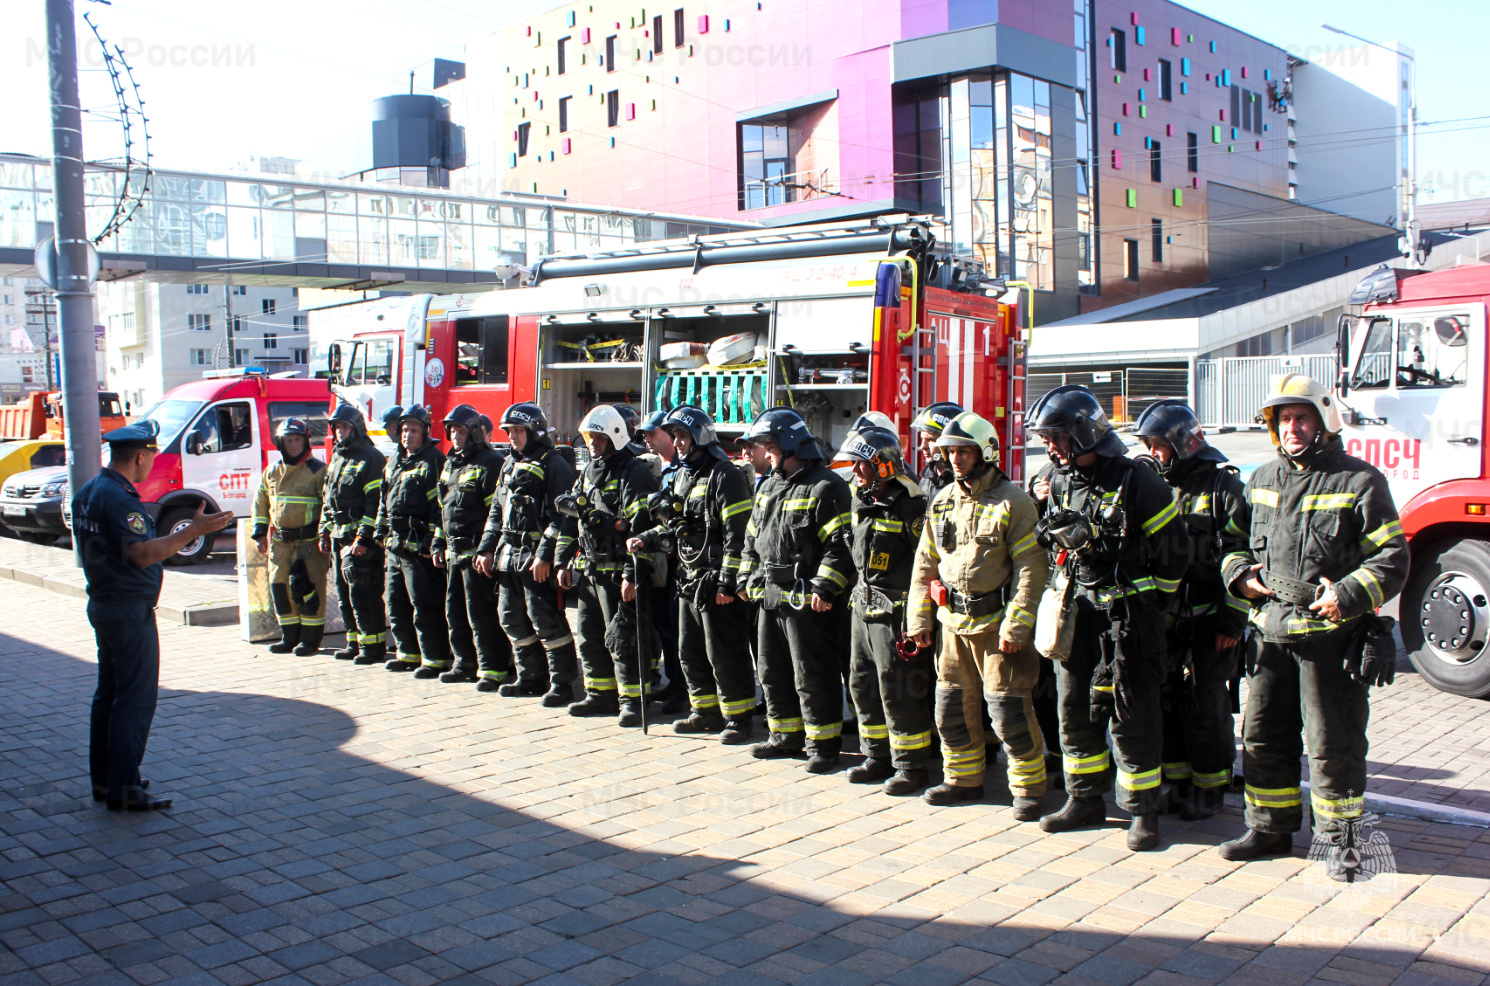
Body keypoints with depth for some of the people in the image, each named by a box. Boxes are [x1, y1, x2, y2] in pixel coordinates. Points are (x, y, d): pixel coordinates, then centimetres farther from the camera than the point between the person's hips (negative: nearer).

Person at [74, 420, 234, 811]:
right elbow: (142, 554, -27)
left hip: (103, 604, 10)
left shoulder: (88, 492, 10)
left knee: (109, 694, 17)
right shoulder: (119, 498, -21)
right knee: (135, 700, -5)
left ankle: (104, 778, 25)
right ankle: (124, 789, -1)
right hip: (130, 612, -10)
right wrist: (193, 530, -28)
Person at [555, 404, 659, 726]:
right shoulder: (589, 472, 16)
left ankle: (633, 700, 4)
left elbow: (640, 529, -19)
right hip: (587, 569, 9)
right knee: (588, 635, 14)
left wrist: (632, 576, -24)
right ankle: (600, 695, 26)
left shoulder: (633, 474, -12)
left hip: (616, 572, -9)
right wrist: (564, 562, 17)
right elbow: (572, 520, 22)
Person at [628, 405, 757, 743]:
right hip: (689, 581, 9)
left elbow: (738, 534, -18)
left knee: (723, 654, -4)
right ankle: (707, 712, 28)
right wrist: (646, 541, 7)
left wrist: (728, 582, -20)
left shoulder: (723, 476, -13)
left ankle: (739, 718, 8)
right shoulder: (680, 477, 16)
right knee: (690, 651, 16)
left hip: (716, 582, -9)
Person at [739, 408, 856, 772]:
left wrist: (825, 587, -22)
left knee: (812, 675, -3)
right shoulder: (769, 487, 17)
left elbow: (841, 544, -17)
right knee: (773, 671, 15)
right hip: (770, 597, 9)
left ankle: (824, 742, 8)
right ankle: (786, 736, 28)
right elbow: (753, 537, 24)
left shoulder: (826, 486, -11)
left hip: (806, 601, -9)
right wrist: (748, 579, 18)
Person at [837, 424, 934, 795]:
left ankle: (911, 766, 9)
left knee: (899, 692, -3)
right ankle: (878, 758, 27)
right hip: (863, 607, 9)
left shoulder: (910, 506, -16)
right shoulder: (861, 501, 10)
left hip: (895, 611, -9)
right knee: (863, 686, 14)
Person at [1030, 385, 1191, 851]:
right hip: (1077, 612, 6)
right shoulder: (1061, 482, 7)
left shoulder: (1136, 483, -12)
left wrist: (1148, 605, -2)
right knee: (1075, 708, 10)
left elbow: (1174, 550, -5)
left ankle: (1142, 810, 10)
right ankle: (1085, 800, 23)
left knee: (1131, 715, -2)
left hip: (1127, 615, -6)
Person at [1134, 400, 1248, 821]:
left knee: (1206, 702, 0)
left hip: (1209, 615, -5)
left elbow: (1241, 556, -11)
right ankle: (1177, 782, 19)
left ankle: (1210, 787, 13)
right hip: (1166, 613, 6)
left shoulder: (1222, 485, -7)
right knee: (1168, 695, 7)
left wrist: (1232, 620, -14)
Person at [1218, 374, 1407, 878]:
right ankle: (1271, 827, 26)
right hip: (1271, 631, 5)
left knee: (1333, 743, 2)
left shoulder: (1359, 482, -4)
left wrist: (1349, 595, -20)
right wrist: (1239, 573, 3)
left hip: (1332, 634, -5)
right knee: (1261, 736, 11)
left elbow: (1391, 558, -6)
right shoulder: (1262, 480, 12)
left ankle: (1340, 840, 17)